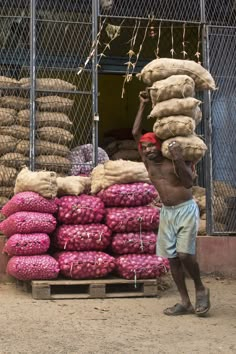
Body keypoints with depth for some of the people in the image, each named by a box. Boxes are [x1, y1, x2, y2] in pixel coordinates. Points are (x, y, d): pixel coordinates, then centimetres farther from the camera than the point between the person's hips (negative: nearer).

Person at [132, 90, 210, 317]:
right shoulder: (148, 162, 4)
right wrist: (143, 105, 4)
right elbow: (135, 132, 2)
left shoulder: (174, 160, -9)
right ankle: (185, 303, 6)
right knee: (171, 257, 1)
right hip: (166, 212, 6)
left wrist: (179, 160, -34)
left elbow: (188, 182, -22)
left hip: (186, 209, -6)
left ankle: (201, 289, 8)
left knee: (184, 253, -17)